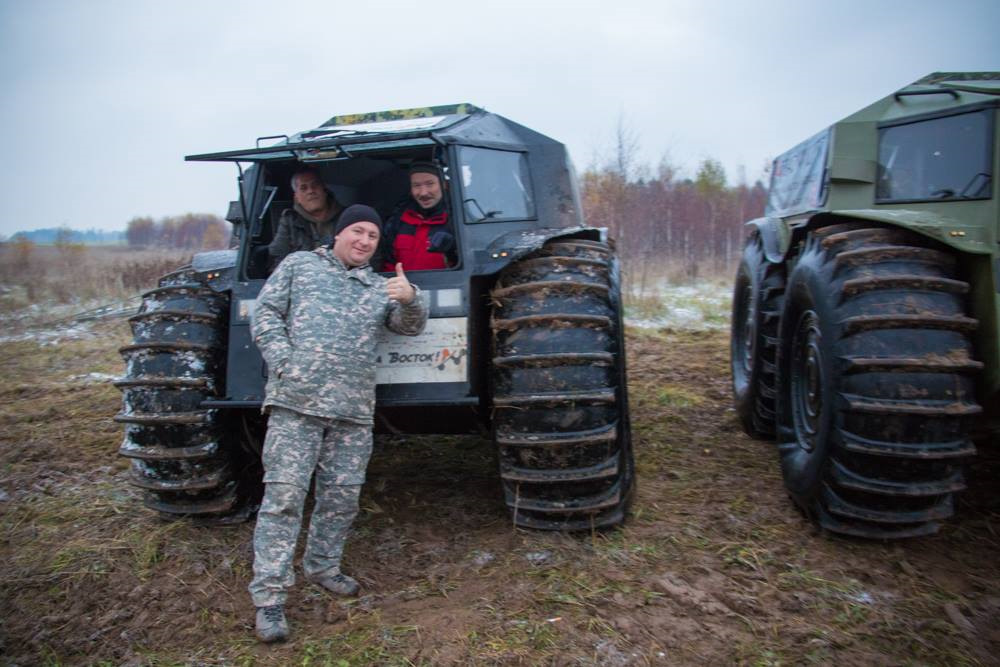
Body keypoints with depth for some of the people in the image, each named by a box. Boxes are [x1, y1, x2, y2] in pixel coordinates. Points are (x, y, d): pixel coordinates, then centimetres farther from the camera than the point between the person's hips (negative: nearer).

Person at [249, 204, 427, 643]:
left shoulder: (381, 287, 20)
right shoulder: (299, 265, 12)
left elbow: (411, 326, 8)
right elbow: (265, 314, 6)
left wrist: (409, 299, -16)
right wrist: (286, 364, -8)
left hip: (354, 409, 4)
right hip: (295, 401, -4)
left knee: (342, 497, 9)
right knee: (284, 495, -7)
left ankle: (322, 566, 32)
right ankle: (269, 597, -2)